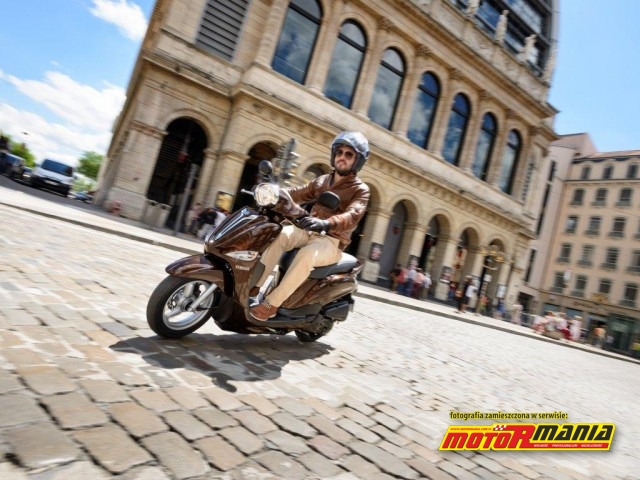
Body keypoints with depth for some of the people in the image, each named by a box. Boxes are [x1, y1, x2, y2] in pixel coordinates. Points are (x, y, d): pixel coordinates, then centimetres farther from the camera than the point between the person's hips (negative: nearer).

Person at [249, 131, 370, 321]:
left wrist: (326, 223, -43)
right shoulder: (322, 180, 18)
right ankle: (254, 285, -21)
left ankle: (272, 303, -28)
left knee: (307, 255, -37)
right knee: (279, 235, -25)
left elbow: (352, 216, -23)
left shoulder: (361, 190, -3)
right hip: (309, 232, 6)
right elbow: (299, 193, 14)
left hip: (332, 240, -5)